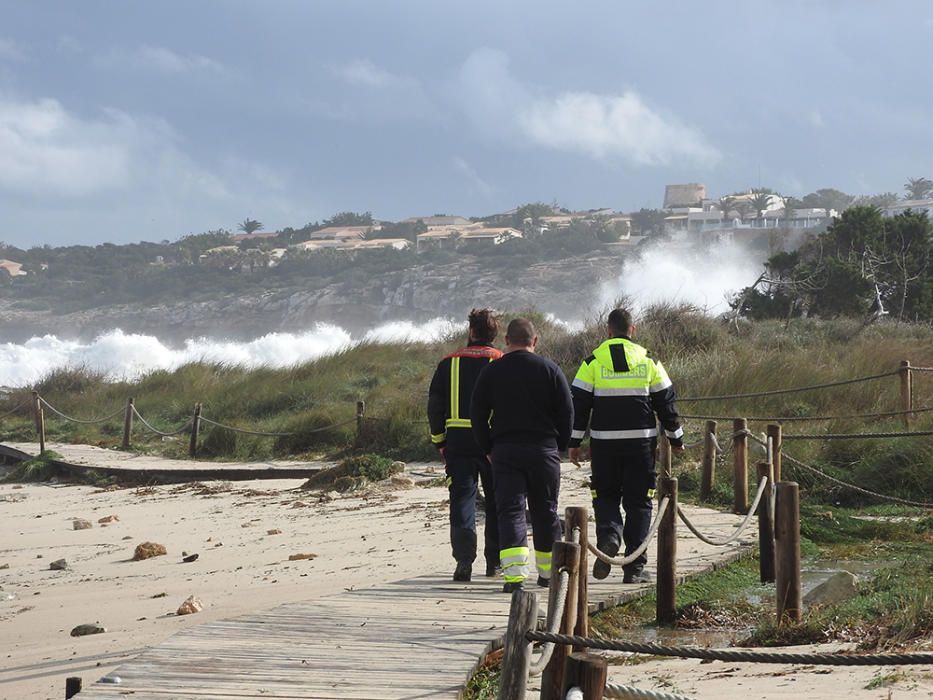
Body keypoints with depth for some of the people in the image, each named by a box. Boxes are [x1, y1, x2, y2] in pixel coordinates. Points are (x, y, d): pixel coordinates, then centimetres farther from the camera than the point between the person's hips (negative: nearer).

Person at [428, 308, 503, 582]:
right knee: (496, 501, 11)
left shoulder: (449, 363, 6)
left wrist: (440, 442, 14)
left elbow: (434, 406, 7)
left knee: (462, 498, 0)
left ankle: (464, 558, -14)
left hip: (458, 438, 0)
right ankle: (495, 561, 14)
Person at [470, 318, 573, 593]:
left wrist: (488, 448, 11)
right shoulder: (550, 369, 1)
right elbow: (567, 412, 1)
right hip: (543, 451, 1)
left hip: (505, 451, -1)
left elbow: (478, 415, 3)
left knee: (510, 510, -4)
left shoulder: (491, 372, 1)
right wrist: (559, 446, 11)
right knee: (545, 512, 13)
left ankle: (514, 573, -21)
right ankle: (549, 572, 23)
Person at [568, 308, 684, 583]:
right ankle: (634, 566, 3)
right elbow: (665, 403, 8)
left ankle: (609, 535, -17)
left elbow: (578, 404, 0)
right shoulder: (648, 360, 4)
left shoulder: (593, 361, 1)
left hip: (604, 441, 0)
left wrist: (574, 442, 5)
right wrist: (676, 438, 18)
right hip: (641, 441, 0)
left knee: (606, 496, 13)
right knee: (638, 501, 6)